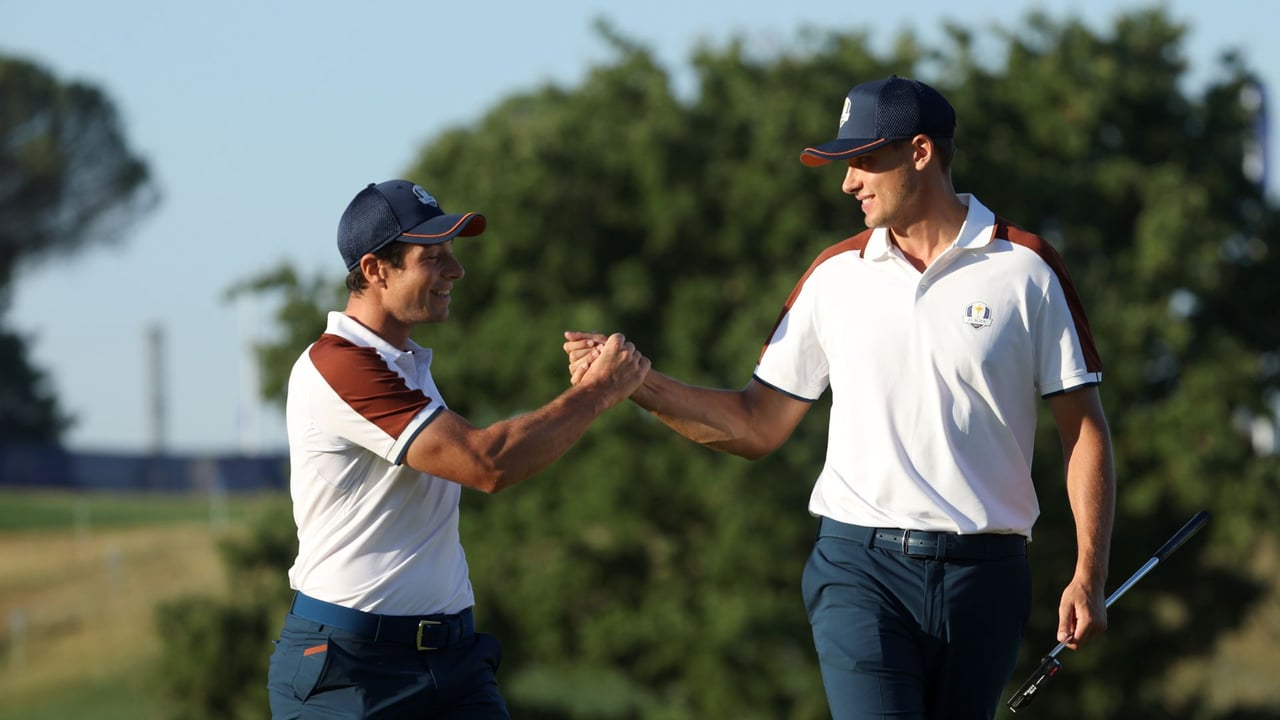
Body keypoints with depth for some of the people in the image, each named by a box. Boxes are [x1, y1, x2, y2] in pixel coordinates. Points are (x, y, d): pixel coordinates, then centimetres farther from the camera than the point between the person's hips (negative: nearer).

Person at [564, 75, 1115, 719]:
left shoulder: (1026, 269, 2)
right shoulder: (835, 274, 10)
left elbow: (1083, 428, 3)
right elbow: (758, 425, 12)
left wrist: (1089, 576, -6)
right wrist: (636, 383, -2)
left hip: (984, 577, 0)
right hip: (860, 567, 0)